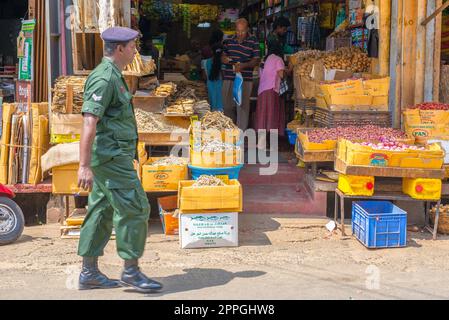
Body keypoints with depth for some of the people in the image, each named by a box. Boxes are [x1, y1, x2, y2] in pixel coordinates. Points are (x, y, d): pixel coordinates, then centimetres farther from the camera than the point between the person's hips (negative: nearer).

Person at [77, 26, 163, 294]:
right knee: (134, 208, -6)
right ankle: (131, 271, 3)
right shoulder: (104, 78, -16)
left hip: (112, 156, 10)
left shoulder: (113, 76, 17)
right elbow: (89, 122, -23)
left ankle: (89, 273, 17)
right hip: (111, 157, -10)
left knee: (101, 211, 11)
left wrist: (128, 155, 28)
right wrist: (84, 166, -27)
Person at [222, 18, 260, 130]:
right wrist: (224, 59, -4)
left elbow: (256, 61, -4)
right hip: (229, 78, 4)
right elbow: (223, 56, 21)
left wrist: (243, 65, -20)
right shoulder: (229, 41, 10)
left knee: (242, 107, -4)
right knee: (227, 106, 11)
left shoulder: (253, 42, -2)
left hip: (245, 80, -4)